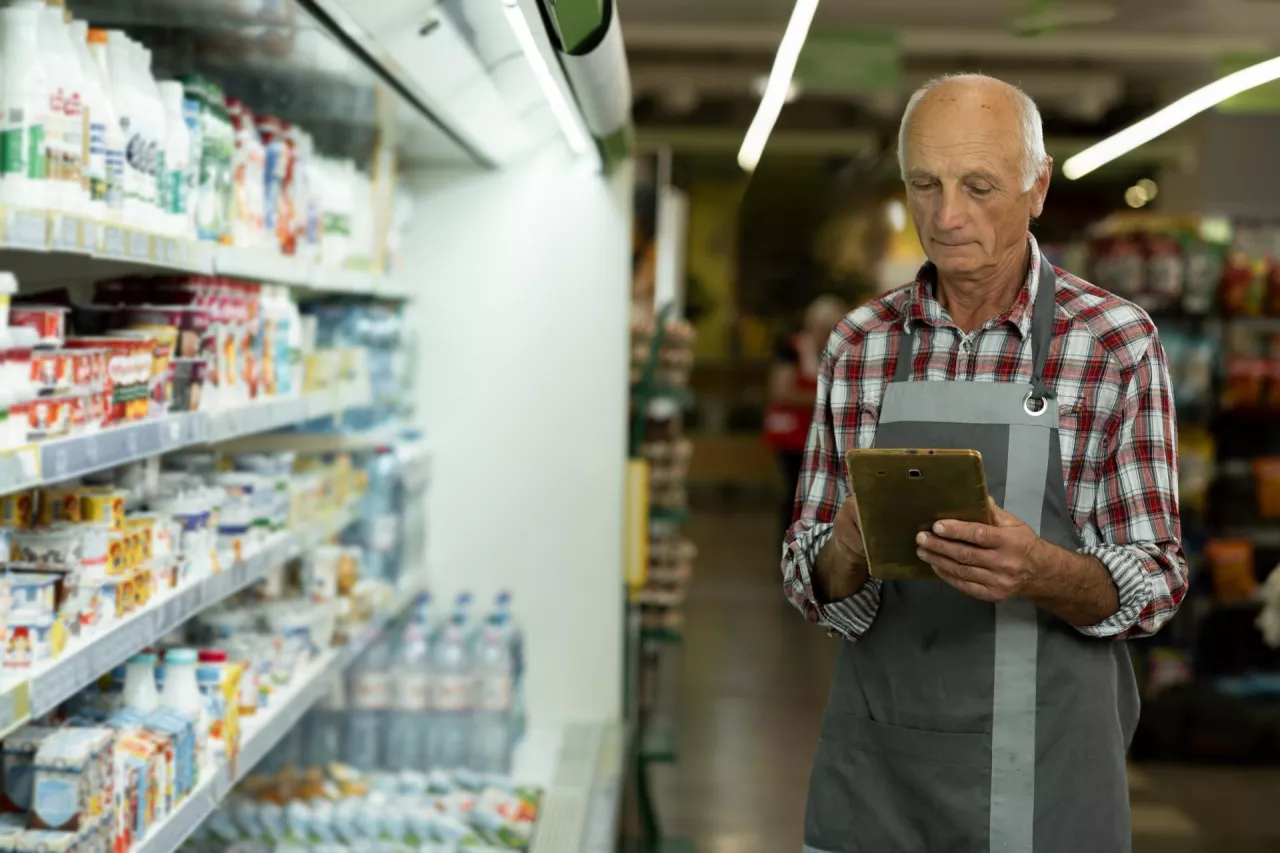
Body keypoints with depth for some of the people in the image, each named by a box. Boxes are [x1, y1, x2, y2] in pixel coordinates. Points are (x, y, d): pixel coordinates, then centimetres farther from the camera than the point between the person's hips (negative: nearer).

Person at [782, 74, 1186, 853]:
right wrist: (847, 554, -19)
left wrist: (1041, 573, -26)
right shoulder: (858, 347, 2)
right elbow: (813, 579, 4)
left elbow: (1156, 583, -5)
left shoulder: (1117, 343, -7)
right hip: (874, 763, 3)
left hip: (1042, 768, -2)